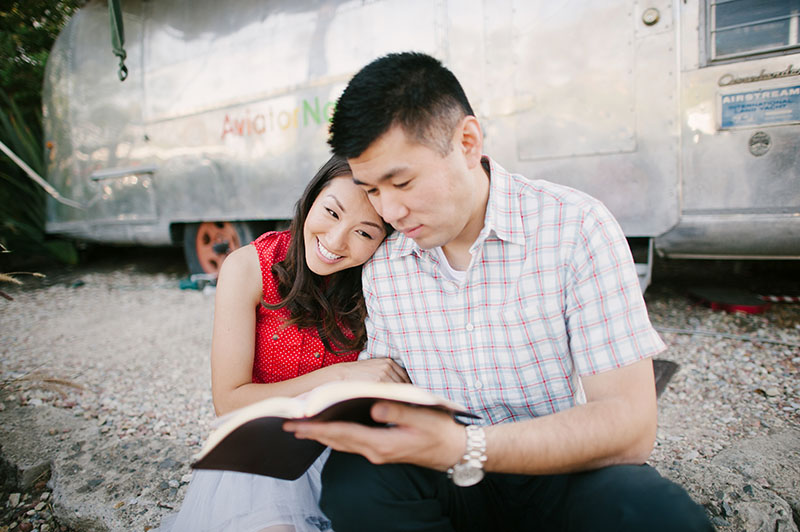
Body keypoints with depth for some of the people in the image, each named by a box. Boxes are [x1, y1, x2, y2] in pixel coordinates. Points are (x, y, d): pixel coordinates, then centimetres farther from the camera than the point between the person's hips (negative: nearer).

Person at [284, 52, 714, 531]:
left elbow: (630, 425, -20)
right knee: (353, 478, -27)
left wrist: (463, 448, -34)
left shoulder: (576, 226, -15)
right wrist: (344, 412, -14)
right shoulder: (381, 266, 0)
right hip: (450, 475, 3)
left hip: (563, 475, -2)